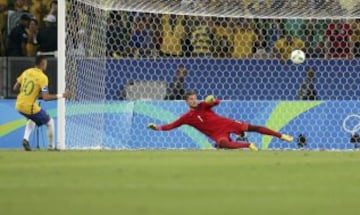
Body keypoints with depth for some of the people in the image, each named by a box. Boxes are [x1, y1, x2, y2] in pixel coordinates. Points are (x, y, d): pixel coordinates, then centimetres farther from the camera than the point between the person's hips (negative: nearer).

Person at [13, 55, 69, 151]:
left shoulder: (26, 72, 7)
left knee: (32, 118, 36)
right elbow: (46, 97, -19)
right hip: (30, 106, -6)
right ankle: (51, 146, 19)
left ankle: (26, 138, 15)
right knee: (50, 122, 14)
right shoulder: (42, 77, -12)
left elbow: (15, 88, 12)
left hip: (19, 106, 6)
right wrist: (61, 96, -8)